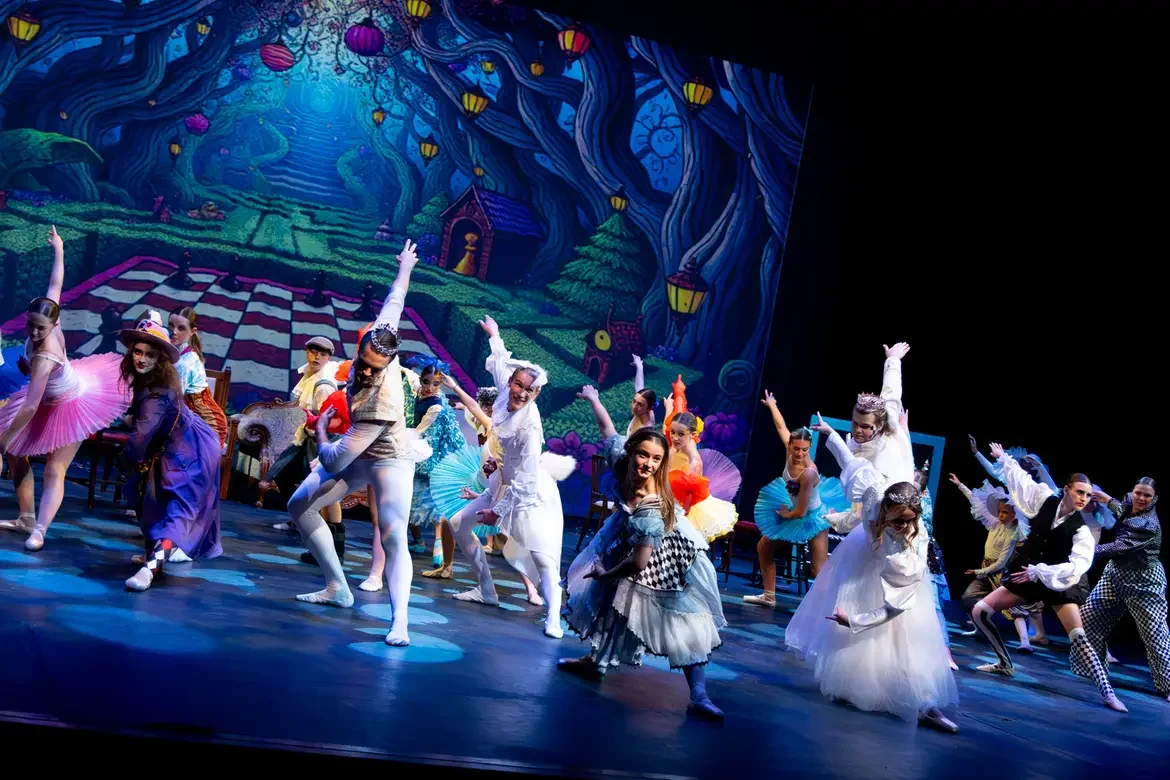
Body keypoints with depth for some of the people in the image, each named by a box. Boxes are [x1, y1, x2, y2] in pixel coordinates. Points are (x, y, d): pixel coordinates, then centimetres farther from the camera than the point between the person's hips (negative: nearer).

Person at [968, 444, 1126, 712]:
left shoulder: (1081, 530, -17)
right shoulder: (1046, 500, -6)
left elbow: (1078, 566, -27)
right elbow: (1020, 478, 8)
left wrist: (1039, 571, -29)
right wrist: (1002, 456, 18)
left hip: (1060, 583, -4)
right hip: (1027, 575, 5)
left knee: (1078, 635, -19)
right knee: (979, 612, 1)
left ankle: (1107, 693, -17)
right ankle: (1005, 664, 16)